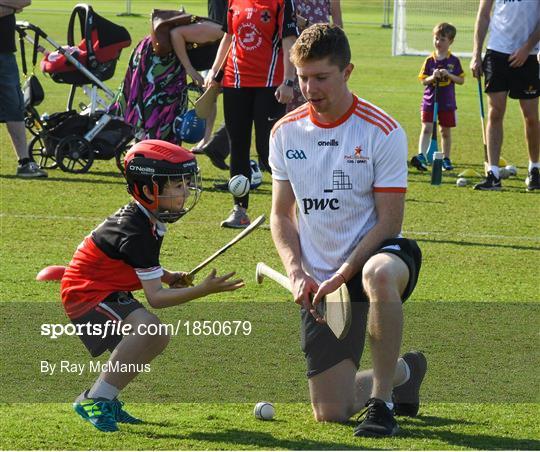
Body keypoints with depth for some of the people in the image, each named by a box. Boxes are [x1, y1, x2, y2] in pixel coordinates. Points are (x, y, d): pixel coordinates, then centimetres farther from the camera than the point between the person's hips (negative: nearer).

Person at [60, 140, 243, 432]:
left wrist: (168, 276, 5)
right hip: (86, 293, -11)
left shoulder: (144, 216, 3)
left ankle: (104, 398, 15)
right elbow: (155, 298, -27)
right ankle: (94, 400, -24)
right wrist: (203, 290, -33)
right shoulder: (137, 230, -27)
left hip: (108, 291, 11)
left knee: (158, 340, 9)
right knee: (147, 328, -31)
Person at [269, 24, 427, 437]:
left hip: (374, 253, -4)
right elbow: (281, 215, 10)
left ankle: (382, 400, -26)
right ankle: (404, 371, 32)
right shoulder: (286, 133, 3)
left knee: (380, 274, -45)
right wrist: (297, 274, -6)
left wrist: (341, 276, -20)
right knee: (331, 412, -2)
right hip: (320, 280, 4)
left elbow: (389, 221, -11)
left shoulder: (383, 132, -11)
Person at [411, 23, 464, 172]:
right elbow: (423, 81, 0)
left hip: (447, 103, 0)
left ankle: (446, 159, 20)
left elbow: (461, 80, 0)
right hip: (430, 101, 0)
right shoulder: (430, 60, 1)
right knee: (426, 129, -10)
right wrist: (433, 77, -19)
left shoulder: (454, 61, -1)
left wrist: (449, 75, -16)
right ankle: (421, 156, -17)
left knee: (446, 131, 10)